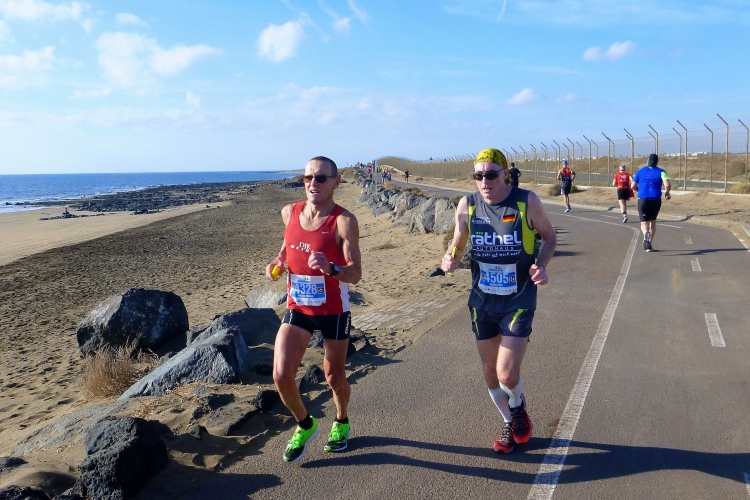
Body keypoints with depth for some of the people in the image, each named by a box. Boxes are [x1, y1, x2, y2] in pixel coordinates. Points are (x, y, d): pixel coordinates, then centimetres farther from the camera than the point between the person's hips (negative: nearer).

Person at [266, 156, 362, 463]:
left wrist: (330, 267, -44)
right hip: (297, 308, 4)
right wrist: (278, 261, -2)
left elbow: (355, 274, -24)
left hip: (334, 310, -3)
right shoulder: (290, 213, -2)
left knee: (334, 377, 12)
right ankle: (305, 426, 22)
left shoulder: (344, 221, -19)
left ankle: (341, 422, 46)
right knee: (281, 374, -8)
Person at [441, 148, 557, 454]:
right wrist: (450, 259, -14)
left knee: (507, 375, -10)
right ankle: (509, 423, 41)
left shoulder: (526, 201, -12)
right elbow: (458, 242, 8)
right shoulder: (467, 205, -5)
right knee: (490, 373, 13)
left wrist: (541, 265, -16)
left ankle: (518, 406, 27)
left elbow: (549, 236, 3)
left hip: (518, 302, -3)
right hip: (482, 302, 3)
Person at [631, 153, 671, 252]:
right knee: (653, 222, 18)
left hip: (642, 200, 0)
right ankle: (649, 244, 20)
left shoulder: (640, 171, 9)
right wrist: (667, 193, 8)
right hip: (656, 200, 0)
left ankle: (646, 233, -36)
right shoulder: (661, 172, 2)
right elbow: (667, 185, -12)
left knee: (644, 222, 0)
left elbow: (633, 186, 9)